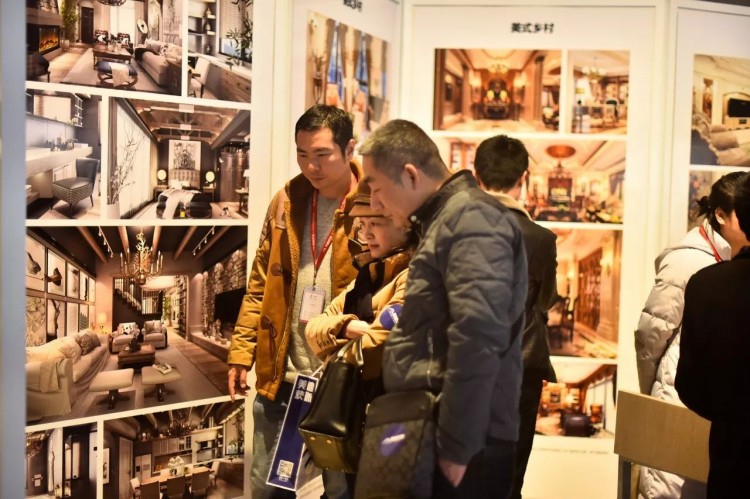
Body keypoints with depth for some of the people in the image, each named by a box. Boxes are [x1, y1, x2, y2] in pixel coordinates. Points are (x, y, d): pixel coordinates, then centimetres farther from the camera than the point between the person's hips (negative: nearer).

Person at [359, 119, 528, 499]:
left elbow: (477, 340, -25)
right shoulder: (442, 221, 18)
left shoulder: (470, 219, -15)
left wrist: (457, 446, -22)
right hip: (428, 432, 10)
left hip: (464, 444, -10)